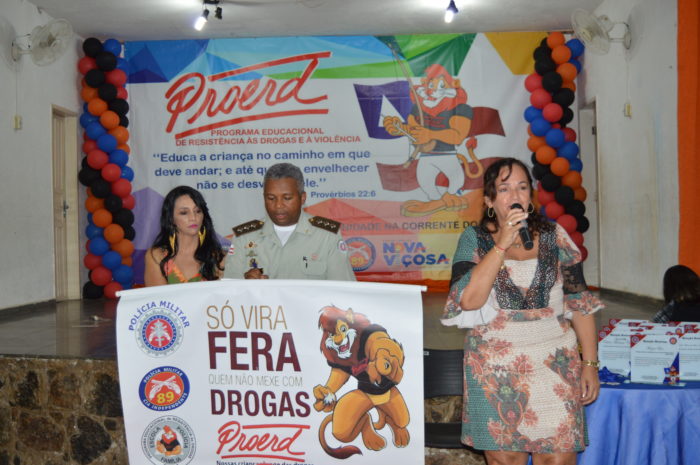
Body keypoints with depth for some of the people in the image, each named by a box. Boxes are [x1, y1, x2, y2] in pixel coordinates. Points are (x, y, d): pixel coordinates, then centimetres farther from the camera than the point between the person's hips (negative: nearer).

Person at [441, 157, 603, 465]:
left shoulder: (554, 236, 6)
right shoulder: (474, 239, 1)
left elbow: (580, 302, 8)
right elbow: (469, 300, -14)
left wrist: (590, 363, 3)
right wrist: (503, 243, -16)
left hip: (555, 363, 1)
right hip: (495, 367, -1)